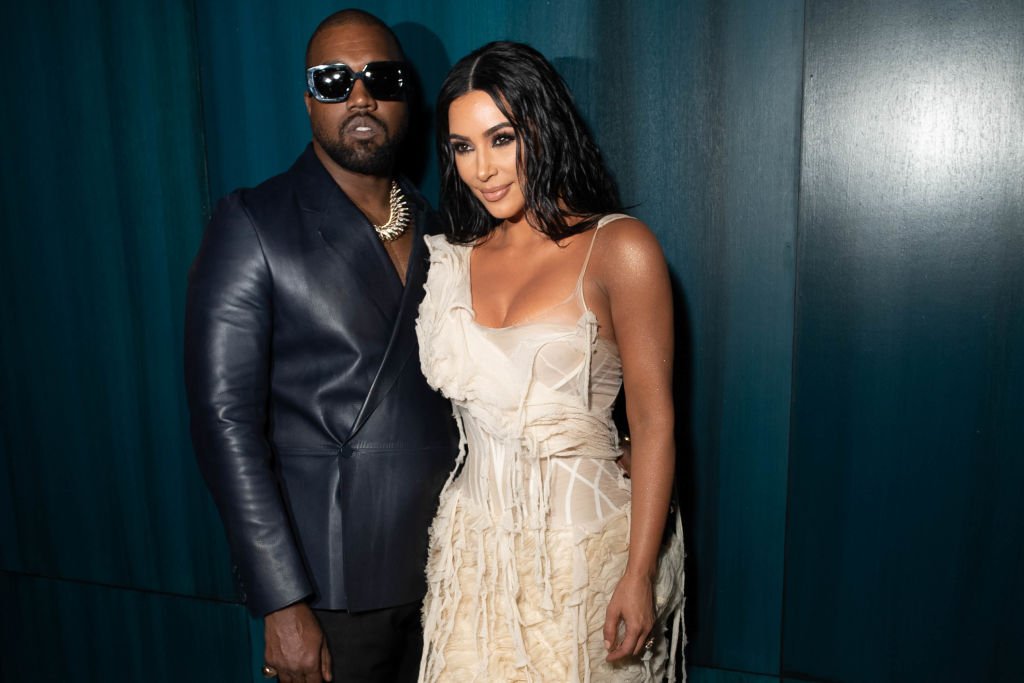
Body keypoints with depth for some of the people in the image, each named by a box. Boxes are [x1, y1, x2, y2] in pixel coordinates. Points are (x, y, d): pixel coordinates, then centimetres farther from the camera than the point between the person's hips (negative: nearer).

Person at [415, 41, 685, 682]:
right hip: (475, 548, 4)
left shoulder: (619, 248, -11)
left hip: (583, 543, -4)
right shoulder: (456, 258, 4)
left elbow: (654, 423, -12)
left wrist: (639, 576, -14)